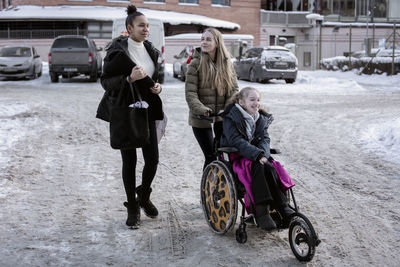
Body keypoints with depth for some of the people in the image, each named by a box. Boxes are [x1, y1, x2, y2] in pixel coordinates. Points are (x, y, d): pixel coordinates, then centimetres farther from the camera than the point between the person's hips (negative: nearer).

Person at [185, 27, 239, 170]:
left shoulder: (227, 63, 5)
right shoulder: (196, 63, -7)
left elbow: (234, 89, 5)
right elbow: (190, 93, -12)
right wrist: (201, 110, -27)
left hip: (222, 116, 4)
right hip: (201, 118, -4)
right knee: (211, 156, -4)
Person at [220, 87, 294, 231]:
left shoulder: (261, 119, 11)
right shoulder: (231, 118, -8)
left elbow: (264, 138, 2)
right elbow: (236, 141, -20)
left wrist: (263, 153, -21)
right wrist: (257, 154, -29)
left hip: (256, 156, 5)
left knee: (269, 168, -26)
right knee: (258, 168, -32)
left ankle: (282, 207, -26)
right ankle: (262, 211, -35)